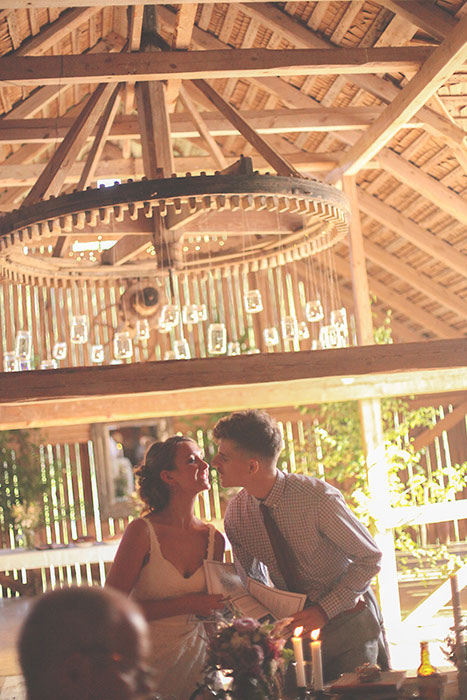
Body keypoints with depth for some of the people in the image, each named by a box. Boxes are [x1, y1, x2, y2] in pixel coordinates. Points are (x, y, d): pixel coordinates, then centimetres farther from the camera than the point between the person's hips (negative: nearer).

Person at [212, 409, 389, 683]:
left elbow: (370, 557, -15)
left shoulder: (317, 498, -23)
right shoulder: (235, 514, -7)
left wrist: (325, 610, -21)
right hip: (294, 629, 4)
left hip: (348, 625, -4)